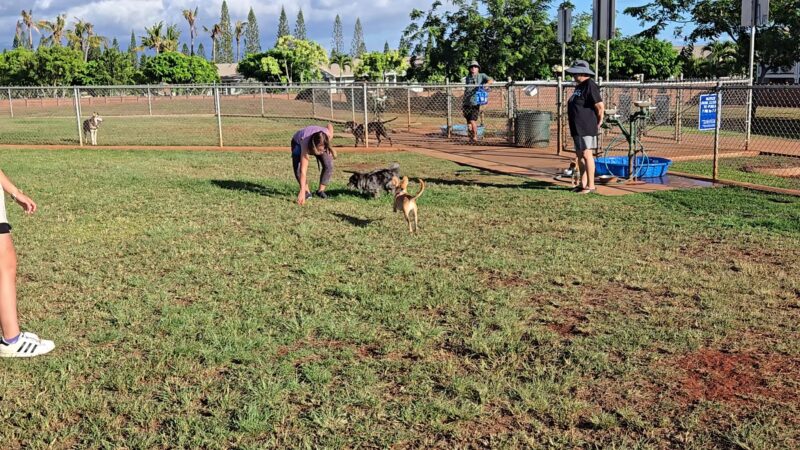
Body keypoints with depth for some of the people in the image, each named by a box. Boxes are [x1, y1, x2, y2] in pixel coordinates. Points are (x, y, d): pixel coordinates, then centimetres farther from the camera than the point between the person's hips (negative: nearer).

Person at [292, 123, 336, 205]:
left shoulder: (328, 135, -40)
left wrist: (330, 148, -12)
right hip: (298, 143, -3)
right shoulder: (306, 146, -47)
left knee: (328, 166, -18)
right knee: (298, 168, -26)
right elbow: (303, 171, -50)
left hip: (320, 143, 3)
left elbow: (330, 125, -13)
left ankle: (321, 190, -1)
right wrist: (302, 192, -57)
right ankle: (307, 192, -12)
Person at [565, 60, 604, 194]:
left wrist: (599, 122, -9)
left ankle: (591, 185, -6)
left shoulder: (589, 85, -14)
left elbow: (600, 106, -20)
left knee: (586, 154, -9)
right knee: (580, 155, 13)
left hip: (587, 127, -10)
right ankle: (583, 184, 21)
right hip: (577, 127, 10)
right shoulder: (579, 86, 16)